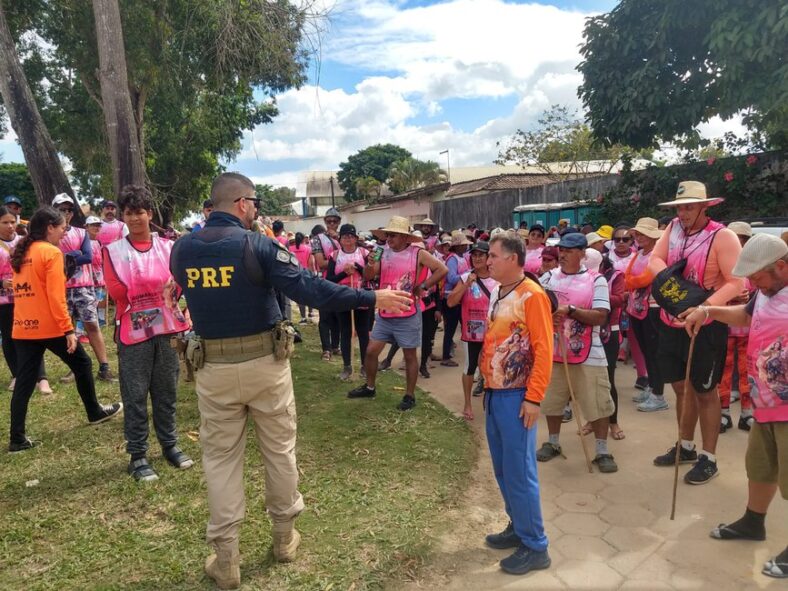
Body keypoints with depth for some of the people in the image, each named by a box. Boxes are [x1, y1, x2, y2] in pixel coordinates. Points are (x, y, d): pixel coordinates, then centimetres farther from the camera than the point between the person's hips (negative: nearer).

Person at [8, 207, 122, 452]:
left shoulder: (20, 253, 13)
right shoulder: (51, 252, -12)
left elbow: (21, 291, 18)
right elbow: (55, 296, -18)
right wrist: (68, 329, -16)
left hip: (23, 327, 7)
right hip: (49, 326, -7)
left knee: (24, 382, 8)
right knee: (82, 365, 13)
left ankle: (17, 439, 9)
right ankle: (95, 412, 28)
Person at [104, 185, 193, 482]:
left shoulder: (168, 247, 7)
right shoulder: (113, 250, 0)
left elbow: (178, 283, 0)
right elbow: (117, 291, -6)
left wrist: (137, 289, -12)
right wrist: (159, 287, -3)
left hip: (167, 328, 2)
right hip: (133, 332, -2)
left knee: (166, 391, 12)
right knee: (135, 396, 3)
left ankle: (170, 444, 26)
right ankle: (137, 454, 15)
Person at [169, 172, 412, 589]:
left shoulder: (181, 249, 1)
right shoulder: (257, 245, -13)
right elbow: (309, 289, -20)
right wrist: (371, 297, -16)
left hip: (213, 367, 3)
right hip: (264, 363, -3)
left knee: (220, 457, 12)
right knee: (279, 449, 15)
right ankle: (284, 536, 32)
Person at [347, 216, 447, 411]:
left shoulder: (418, 253, -9)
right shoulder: (384, 253, 3)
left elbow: (442, 270, -11)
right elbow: (369, 276, 2)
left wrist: (423, 287, -11)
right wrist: (370, 262, -18)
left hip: (408, 315, -5)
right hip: (384, 314, 5)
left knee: (409, 355, 8)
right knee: (371, 351, 9)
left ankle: (410, 395, 21)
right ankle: (369, 387, 30)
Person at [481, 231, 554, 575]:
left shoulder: (532, 295, -13)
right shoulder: (497, 292, 10)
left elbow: (544, 350, -16)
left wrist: (533, 397, -18)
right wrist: (487, 384, 15)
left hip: (516, 396, -8)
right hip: (494, 393, 8)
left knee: (519, 471, 1)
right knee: (502, 468, 16)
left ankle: (535, 547, 16)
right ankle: (517, 527, 33)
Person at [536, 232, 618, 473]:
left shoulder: (596, 280, -5)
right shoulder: (549, 277, 4)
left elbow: (600, 317, -13)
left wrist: (569, 310, -22)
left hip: (587, 355, -3)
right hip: (554, 351, 3)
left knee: (597, 404, 2)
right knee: (552, 401, 14)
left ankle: (602, 451, 17)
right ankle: (552, 443, 31)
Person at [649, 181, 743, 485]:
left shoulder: (723, 236, -14)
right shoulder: (673, 228, 5)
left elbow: (736, 283, -19)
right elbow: (655, 260, 0)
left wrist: (704, 307, -31)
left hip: (705, 326, -6)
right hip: (671, 323, 6)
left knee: (705, 391, 5)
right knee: (681, 386, 17)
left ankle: (708, 458, 18)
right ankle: (685, 447, 34)